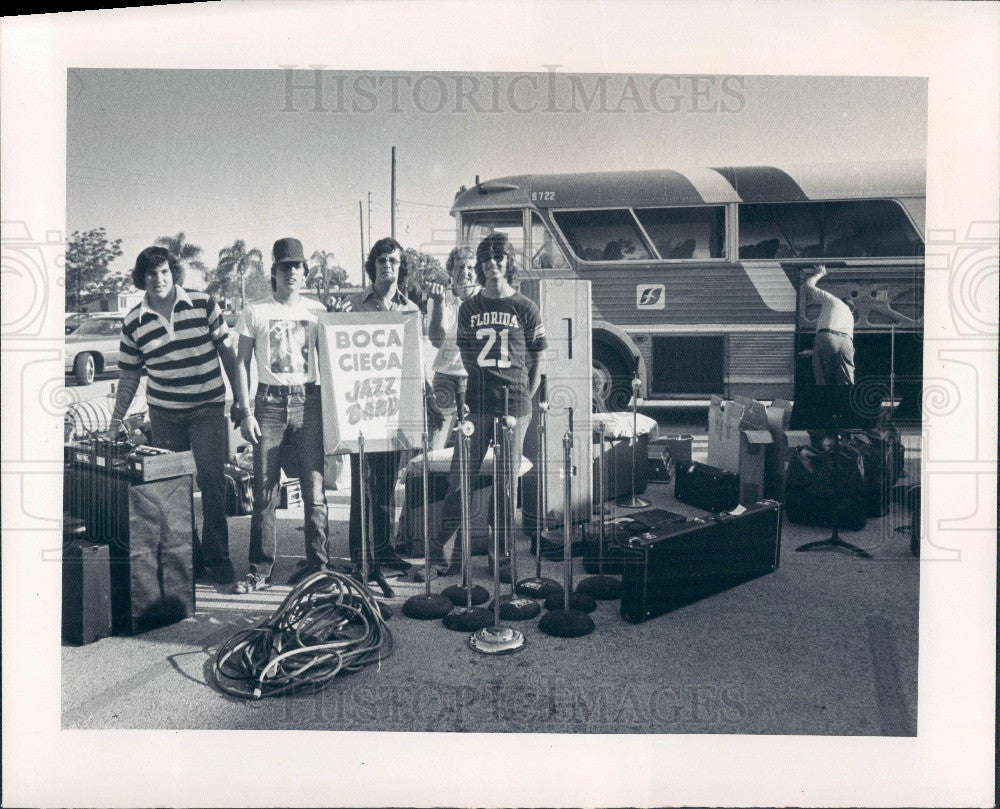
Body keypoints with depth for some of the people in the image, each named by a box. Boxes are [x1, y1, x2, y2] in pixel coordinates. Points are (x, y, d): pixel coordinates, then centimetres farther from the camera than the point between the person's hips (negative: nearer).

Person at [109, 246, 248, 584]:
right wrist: (116, 417, 4)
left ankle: (217, 558, 2)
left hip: (208, 408, -2)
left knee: (211, 481, -8)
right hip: (164, 413, 2)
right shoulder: (133, 322, 2)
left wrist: (243, 401, -1)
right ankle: (189, 559, 18)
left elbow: (227, 353, 2)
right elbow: (129, 376, 10)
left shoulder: (203, 304, -3)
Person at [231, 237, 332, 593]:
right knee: (264, 491, 0)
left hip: (309, 402, 1)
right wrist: (246, 412, -2)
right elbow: (242, 363, 6)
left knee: (314, 489, -2)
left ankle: (318, 564, 8)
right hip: (269, 402, -1)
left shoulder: (317, 311, 10)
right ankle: (260, 569, 8)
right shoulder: (254, 312, 7)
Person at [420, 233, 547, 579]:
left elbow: (537, 360, 6)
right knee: (460, 478, -2)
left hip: (514, 405, -1)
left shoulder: (525, 308, 4)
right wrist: (481, 383, 8)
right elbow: (465, 354, 16)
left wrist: (524, 396, 1)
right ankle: (441, 552, 3)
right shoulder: (469, 308, 10)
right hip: (477, 405, 1)